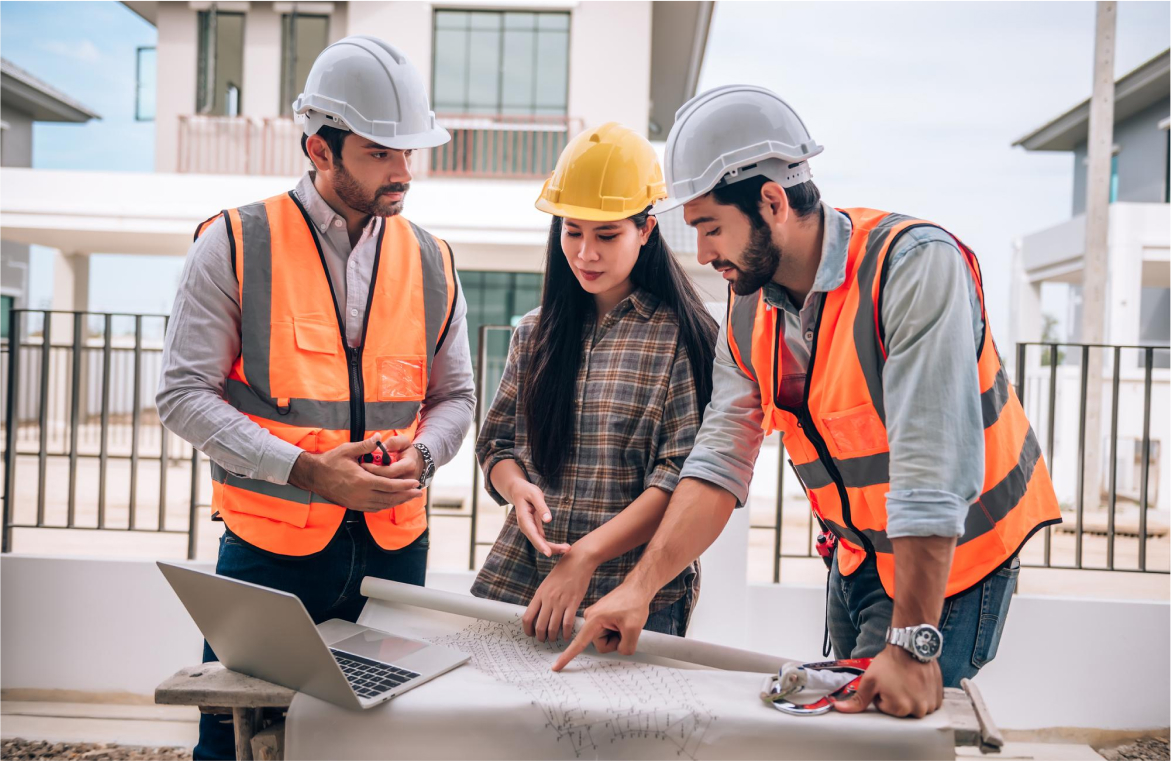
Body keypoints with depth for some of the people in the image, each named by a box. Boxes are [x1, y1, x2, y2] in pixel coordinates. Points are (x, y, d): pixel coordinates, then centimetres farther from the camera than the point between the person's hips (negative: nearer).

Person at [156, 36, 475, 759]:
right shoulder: (236, 244, -5)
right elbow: (184, 395, -7)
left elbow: (455, 396, 14)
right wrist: (304, 469, -18)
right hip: (270, 545, -3)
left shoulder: (431, 262, 7)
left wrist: (419, 456, -8)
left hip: (393, 544, 3)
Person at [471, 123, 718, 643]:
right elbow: (496, 442, 14)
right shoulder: (536, 333, 12)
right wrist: (517, 488, -9)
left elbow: (685, 476, -11)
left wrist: (586, 554, -19)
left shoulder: (683, 337, -4)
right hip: (517, 577, 4)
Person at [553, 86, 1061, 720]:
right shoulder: (749, 307, -4)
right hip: (856, 563, 7)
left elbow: (932, 471, -31)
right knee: (843, 715, 16)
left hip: (948, 567, -6)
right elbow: (720, 461, -5)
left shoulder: (916, 266, -26)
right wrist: (639, 588, -13)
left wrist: (913, 645, -32)